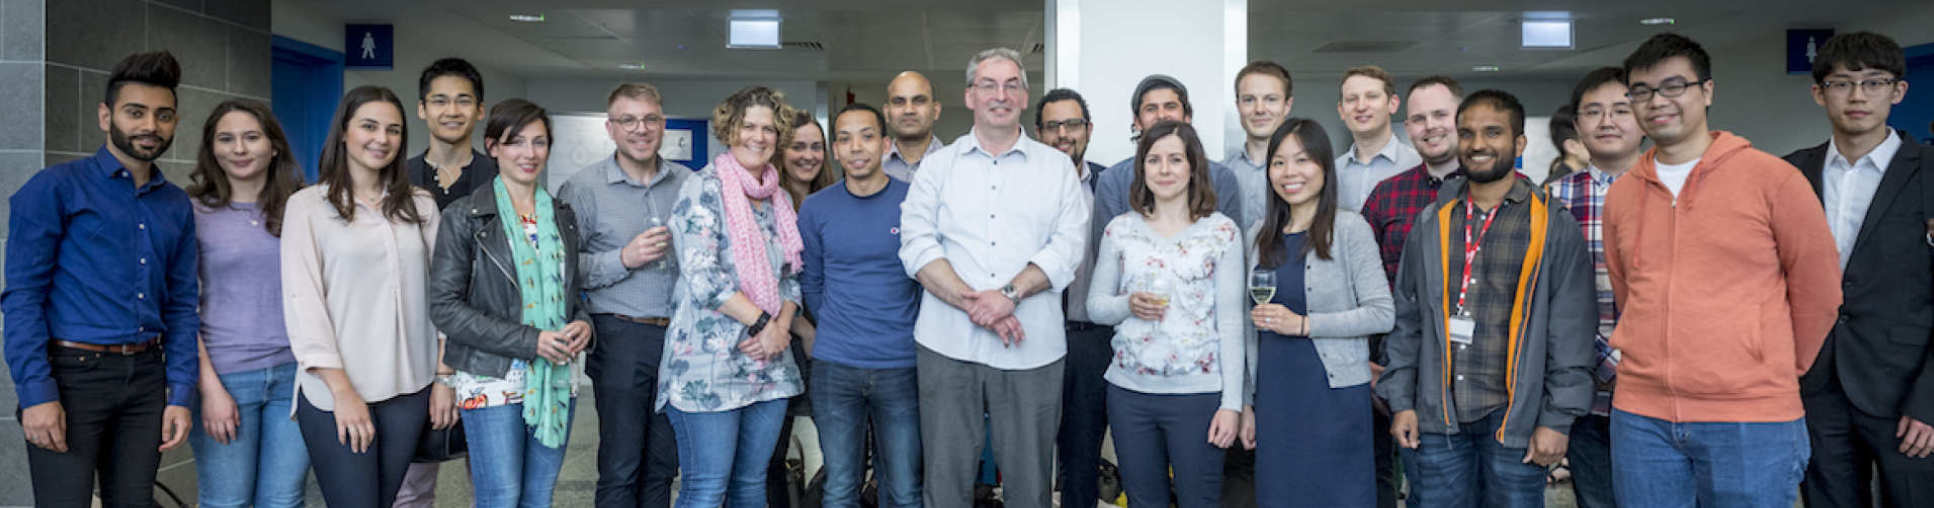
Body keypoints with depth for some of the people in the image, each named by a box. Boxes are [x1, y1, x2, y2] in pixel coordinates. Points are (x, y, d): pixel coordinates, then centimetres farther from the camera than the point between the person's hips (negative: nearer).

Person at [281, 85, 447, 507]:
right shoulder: (307, 206, 0)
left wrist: (443, 377, 6)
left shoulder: (420, 206, 10)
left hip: (407, 392, 3)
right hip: (335, 393, -3)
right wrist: (341, 389, -12)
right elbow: (302, 301, -6)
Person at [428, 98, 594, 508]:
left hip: (559, 378, 5)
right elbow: (444, 307, -10)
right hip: (494, 380, -5)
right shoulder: (464, 218, -5)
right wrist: (529, 341, -17)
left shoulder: (562, 216, 11)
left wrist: (583, 323, -3)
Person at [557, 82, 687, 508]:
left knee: (663, 465, 11)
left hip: (680, 337, 4)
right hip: (621, 337, -4)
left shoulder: (687, 183, 9)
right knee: (620, 469, 1)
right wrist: (624, 260, -15)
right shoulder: (583, 189, -2)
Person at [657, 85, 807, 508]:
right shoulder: (704, 190, -7)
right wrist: (763, 321, -12)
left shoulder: (780, 200, 14)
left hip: (770, 363, 7)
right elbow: (703, 278, -16)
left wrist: (781, 327, -3)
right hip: (709, 364, -6)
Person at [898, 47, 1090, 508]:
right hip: (948, 347, 1)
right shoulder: (937, 167, 11)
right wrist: (970, 302, -14)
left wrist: (1010, 293, -16)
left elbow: (1068, 245, -1)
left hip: (1031, 350, 0)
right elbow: (917, 245, 0)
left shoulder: (1057, 167, 10)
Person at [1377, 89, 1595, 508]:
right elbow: (1407, 319, 12)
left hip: (1514, 418, -2)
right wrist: (1401, 401, 6)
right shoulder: (1430, 224, 10)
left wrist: (1557, 419, -6)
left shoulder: (1555, 227, 1)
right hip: (1436, 417, 3)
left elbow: (1571, 332, -2)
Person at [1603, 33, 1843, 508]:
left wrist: (1777, 371, 11)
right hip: (1641, 415, 4)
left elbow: (1818, 290, 4)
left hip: (1751, 419, -3)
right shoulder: (1620, 194, 8)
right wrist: (1664, 365, 16)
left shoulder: (1771, 178, -3)